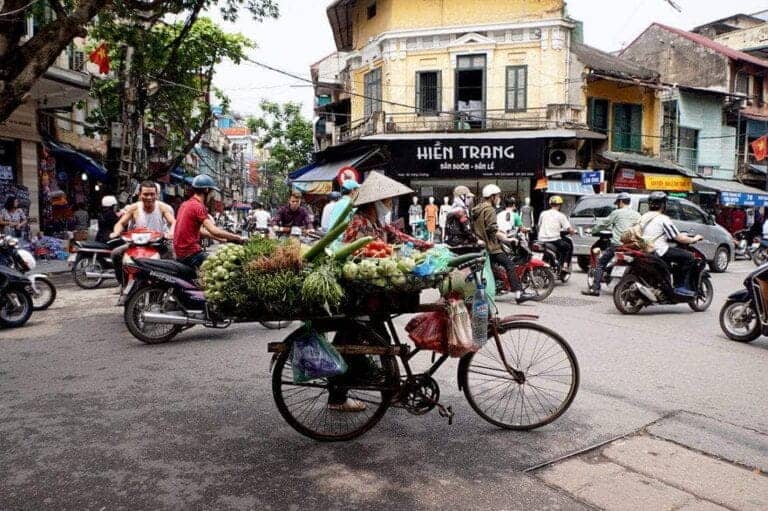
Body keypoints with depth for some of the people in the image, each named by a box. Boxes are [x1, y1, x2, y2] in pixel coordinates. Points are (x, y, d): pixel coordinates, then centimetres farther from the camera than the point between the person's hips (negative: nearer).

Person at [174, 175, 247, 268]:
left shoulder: (185, 204, 15)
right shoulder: (198, 206, -13)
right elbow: (213, 230, -23)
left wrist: (223, 239, 20)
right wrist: (238, 238, -16)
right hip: (191, 254, -10)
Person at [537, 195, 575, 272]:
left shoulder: (543, 213, 10)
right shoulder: (560, 215, -1)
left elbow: (539, 226, 21)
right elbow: (569, 229, -6)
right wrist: (573, 231, 17)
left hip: (542, 240, 5)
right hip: (554, 239, -5)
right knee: (569, 246, 19)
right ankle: (565, 265, 5)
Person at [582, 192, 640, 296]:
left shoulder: (617, 213, -1)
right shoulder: (637, 215, 11)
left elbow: (604, 224, 5)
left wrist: (593, 230, 20)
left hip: (617, 244, -5)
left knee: (600, 263, 2)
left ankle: (595, 288, -6)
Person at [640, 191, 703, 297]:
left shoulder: (643, 217, 12)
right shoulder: (663, 219, -11)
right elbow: (678, 238, -11)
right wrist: (694, 239, 6)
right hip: (659, 251, -9)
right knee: (688, 257, -2)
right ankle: (683, 286, -5)